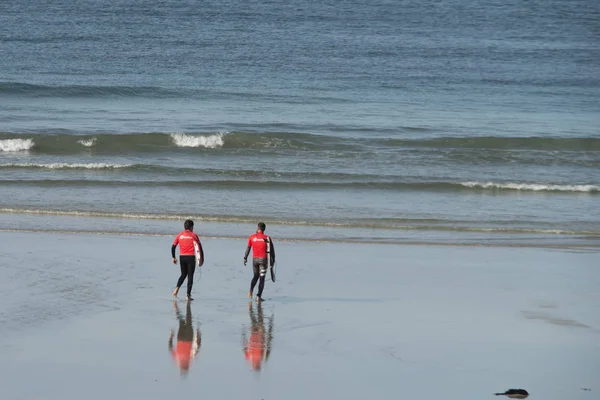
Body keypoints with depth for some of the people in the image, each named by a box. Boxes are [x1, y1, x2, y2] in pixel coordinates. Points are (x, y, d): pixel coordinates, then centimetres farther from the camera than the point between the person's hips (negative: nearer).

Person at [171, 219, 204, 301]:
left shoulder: (179, 235, 7)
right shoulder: (193, 235, -1)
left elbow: (173, 247, 6)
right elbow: (199, 247, -5)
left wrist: (173, 258, 16)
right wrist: (201, 259, -1)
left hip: (182, 257, 3)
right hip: (191, 257, -3)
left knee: (183, 274, 20)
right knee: (190, 276, 3)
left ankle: (177, 289, -2)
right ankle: (188, 295, 0)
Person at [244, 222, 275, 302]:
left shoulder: (252, 237, 0)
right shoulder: (267, 238, -4)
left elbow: (248, 248, 3)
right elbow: (272, 250, -4)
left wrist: (245, 258, 13)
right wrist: (272, 261, 2)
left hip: (255, 259, 2)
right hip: (263, 259, -2)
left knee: (256, 276, 20)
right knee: (262, 278, 3)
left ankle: (251, 290, -4)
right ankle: (258, 296, -4)